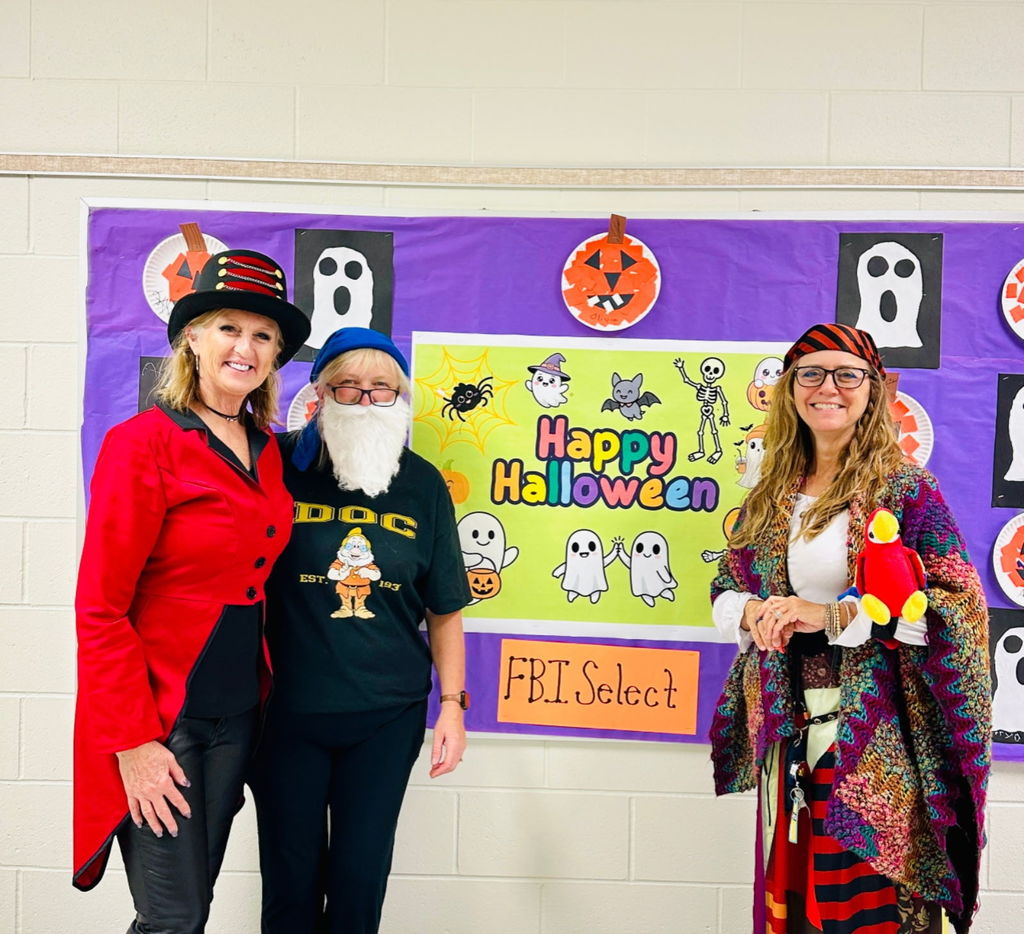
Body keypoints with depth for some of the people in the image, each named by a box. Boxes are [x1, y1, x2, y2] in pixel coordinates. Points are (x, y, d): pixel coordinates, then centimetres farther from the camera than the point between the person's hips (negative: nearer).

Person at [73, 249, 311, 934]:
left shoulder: (268, 451, 8)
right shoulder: (143, 443, -13)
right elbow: (100, 608, -15)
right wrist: (133, 742, -17)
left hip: (236, 715, 7)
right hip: (157, 716, -6)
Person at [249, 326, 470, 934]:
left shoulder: (423, 485, 1)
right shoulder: (281, 468, -6)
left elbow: (444, 609, 7)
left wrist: (453, 703, 3)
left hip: (387, 717, 1)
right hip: (289, 710, -1)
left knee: (360, 878, 10)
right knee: (290, 879, 11)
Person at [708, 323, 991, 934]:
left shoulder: (905, 488, -5)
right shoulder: (770, 493, 10)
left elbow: (956, 603, -11)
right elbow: (725, 590, 16)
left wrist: (833, 615, -19)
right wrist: (753, 612, -8)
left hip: (876, 740, -5)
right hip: (789, 732, 5)